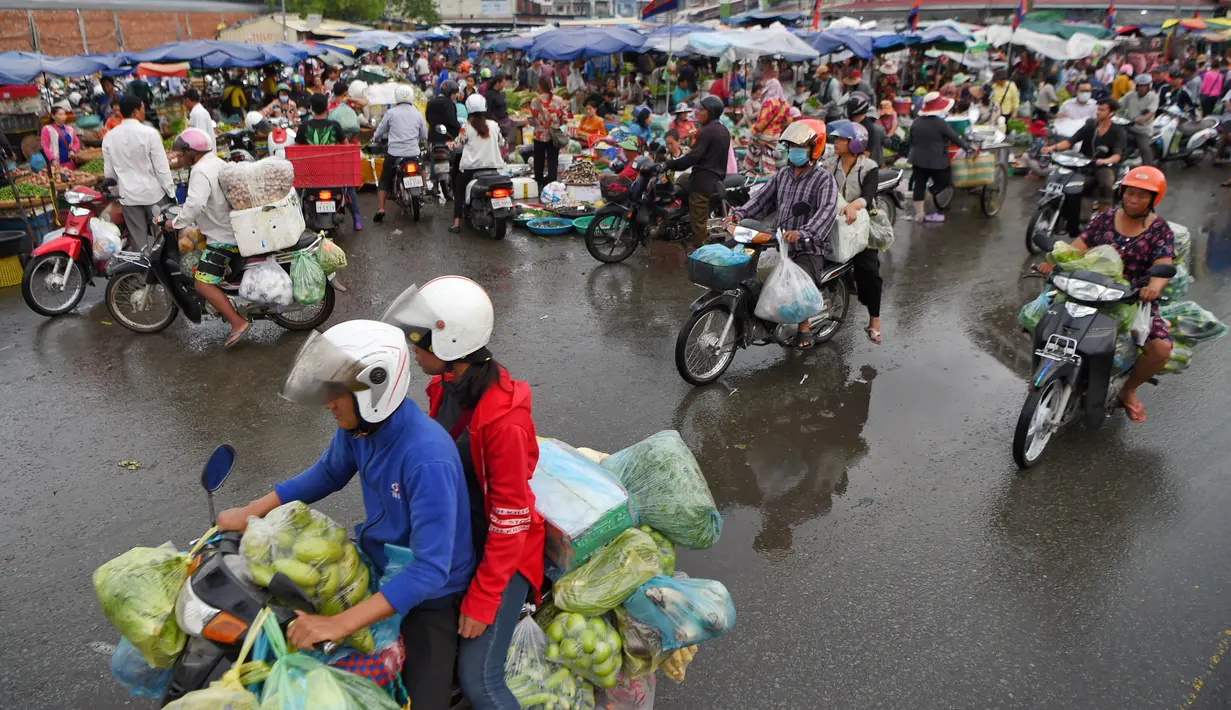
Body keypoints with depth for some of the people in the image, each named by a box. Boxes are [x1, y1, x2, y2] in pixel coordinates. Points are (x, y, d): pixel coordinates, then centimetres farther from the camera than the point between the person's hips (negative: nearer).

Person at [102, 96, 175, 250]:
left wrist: (115, 191, 20)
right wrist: (170, 192, -4)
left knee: (138, 240, 10)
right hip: (153, 192, -4)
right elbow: (161, 167, -12)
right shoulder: (149, 133, -13)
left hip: (128, 195, 4)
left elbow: (109, 171, 7)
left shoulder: (109, 136, 0)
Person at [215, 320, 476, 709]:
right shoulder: (358, 423, -12)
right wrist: (251, 512, 6)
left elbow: (431, 569, -36)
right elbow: (328, 473, 11)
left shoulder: (429, 459, -36)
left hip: (427, 590, -7)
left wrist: (339, 624, -38)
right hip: (374, 561, 7)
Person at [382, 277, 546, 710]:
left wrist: (482, 600, -19)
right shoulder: (445, 386, -5)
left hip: (500, 551, -8)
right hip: (452, 537, 8)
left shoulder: (504, 417, -30)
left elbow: (510, 520, -25)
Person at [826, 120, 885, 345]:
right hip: (835, 224, 4)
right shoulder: (831, 165, 8)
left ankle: (874, 321, -4)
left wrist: (854, 204, -44)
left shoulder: (868, 168, -7)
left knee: (868, 271, -10)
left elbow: (868, 195, -23)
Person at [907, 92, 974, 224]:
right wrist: (969, 147, 6)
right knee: (942, 183, 15)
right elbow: (955, 138, -7)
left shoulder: (916, 122, 3)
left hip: (918, 159, 6)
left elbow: (911, 140, 13)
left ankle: (919, 214, 11)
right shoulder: (940, 123, -13)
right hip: (937, 161, -5)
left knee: (919, 185, 8)